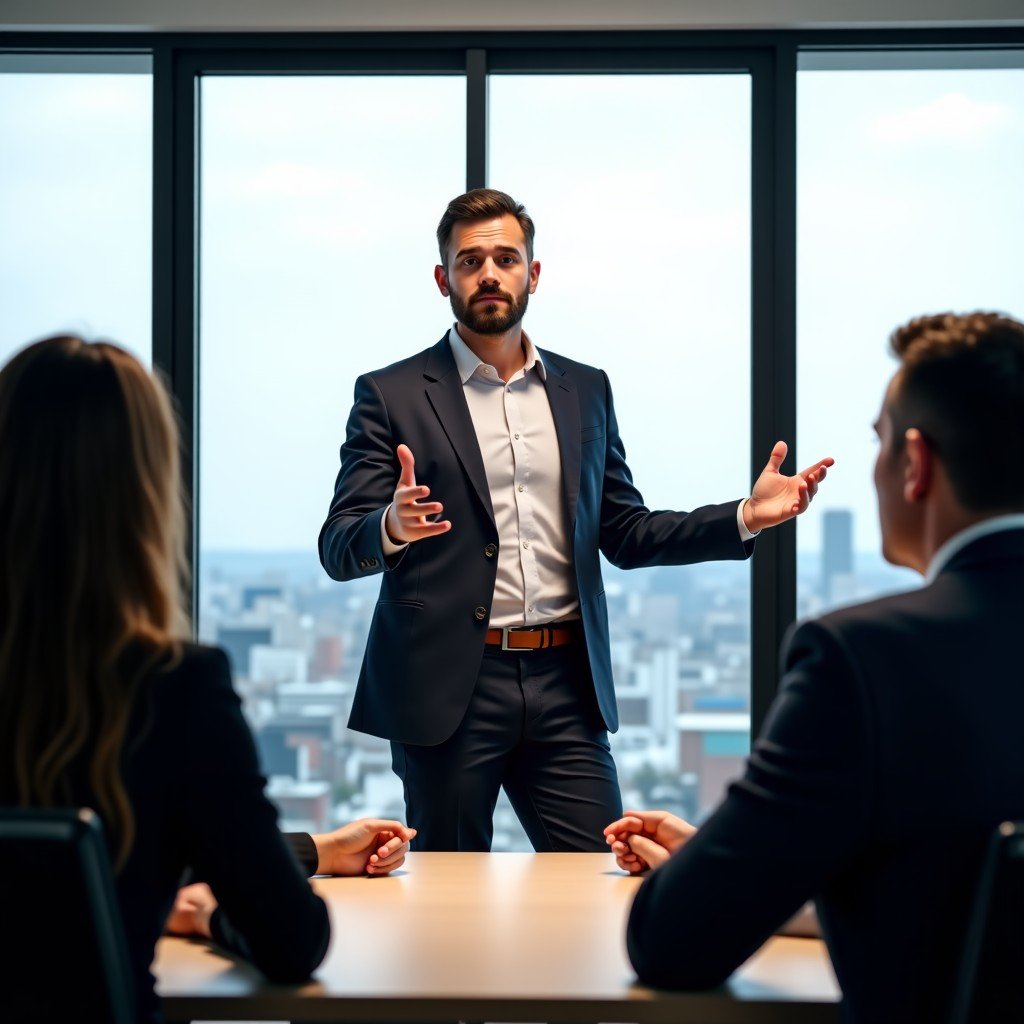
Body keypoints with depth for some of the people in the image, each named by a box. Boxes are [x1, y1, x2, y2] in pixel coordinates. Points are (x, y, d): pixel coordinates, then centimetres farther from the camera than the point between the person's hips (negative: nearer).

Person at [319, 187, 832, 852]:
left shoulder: (585, 391, 14)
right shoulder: (392, 396, 2)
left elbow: (625, 535, 15)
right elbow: (338, 550, -4)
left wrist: (746, 517, 2)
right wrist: (393, 528, -28)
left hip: (564, 682, 3)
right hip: (447, 689, -3)